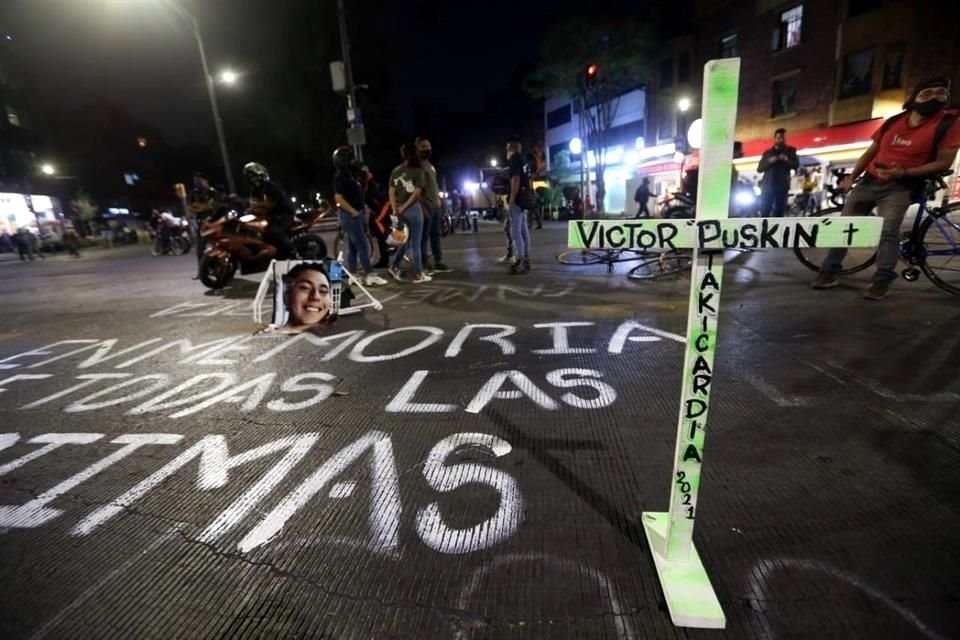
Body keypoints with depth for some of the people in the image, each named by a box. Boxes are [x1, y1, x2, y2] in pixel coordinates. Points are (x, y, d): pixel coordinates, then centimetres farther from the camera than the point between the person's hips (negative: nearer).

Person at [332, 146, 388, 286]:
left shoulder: (348, 176, 17)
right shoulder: (340, 177, -13)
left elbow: (358, 194, 23)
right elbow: (339, 198, -22)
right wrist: (354, 212, -22)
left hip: (355, 214, 10)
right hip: (349, 215, -10)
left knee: (353, 246, 11)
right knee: (362, 245, -11)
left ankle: (353, 275, 16)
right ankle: (369, 275, -10)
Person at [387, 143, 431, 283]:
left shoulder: (395, 171, 10)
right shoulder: (419, 171, -4)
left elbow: (391, 192, 4)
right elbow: (417, 192, -13)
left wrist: (395, 209, 0)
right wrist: (404, 207, -11)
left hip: (399, 210, 5)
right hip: (413, 209, -5)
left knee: (406, 240, 19)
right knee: (416, 243, 1)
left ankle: (395, 267, 9)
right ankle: (418, 275, 6)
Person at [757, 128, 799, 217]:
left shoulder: (790, 151, 13)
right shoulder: (767, 153, 14)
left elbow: (796, 165, 4)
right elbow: (759, 169, 6)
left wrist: (787, 160, -15)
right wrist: (769, 161, -12)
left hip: (782, 187, 0)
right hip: (767, 186, 0)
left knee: (778, 213, -4)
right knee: (764, 212, -7)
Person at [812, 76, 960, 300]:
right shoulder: (893, 121, 8)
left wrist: (903, 172, -22)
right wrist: (851, 177, 2)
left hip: (900, 187, -4)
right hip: (868, 181, 4)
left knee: (888, 232, -21)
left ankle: (882, 281, -16)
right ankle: (829, 272, 3)